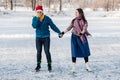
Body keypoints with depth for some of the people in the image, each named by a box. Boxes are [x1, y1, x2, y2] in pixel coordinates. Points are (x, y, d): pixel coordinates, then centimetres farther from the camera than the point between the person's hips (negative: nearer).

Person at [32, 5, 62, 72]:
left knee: (47, 51, -6)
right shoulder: (35, 18, 0)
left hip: (46, 37, -2)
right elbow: (34, 26, -17)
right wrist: (38, 18, -21)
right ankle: (38, 65, 17)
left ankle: (49, 65, 7)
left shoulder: (47, 18, -6)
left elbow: (53, 26, -5)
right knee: (39, 52, 4)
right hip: (38, 37, 2)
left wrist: (59, 32, -8)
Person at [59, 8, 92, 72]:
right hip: (74, 37, 1)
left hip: (82, 37, -1)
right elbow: (69, 28, 4)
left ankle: (87, 67, 14)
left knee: (85, 52, 2)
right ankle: (73, 67, 6)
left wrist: (81, 33, -33)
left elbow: (84, 29, -15)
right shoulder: (74, 21, 4)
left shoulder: (84, 21, -3)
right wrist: (63, 33, -4)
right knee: (74, 52, 1)